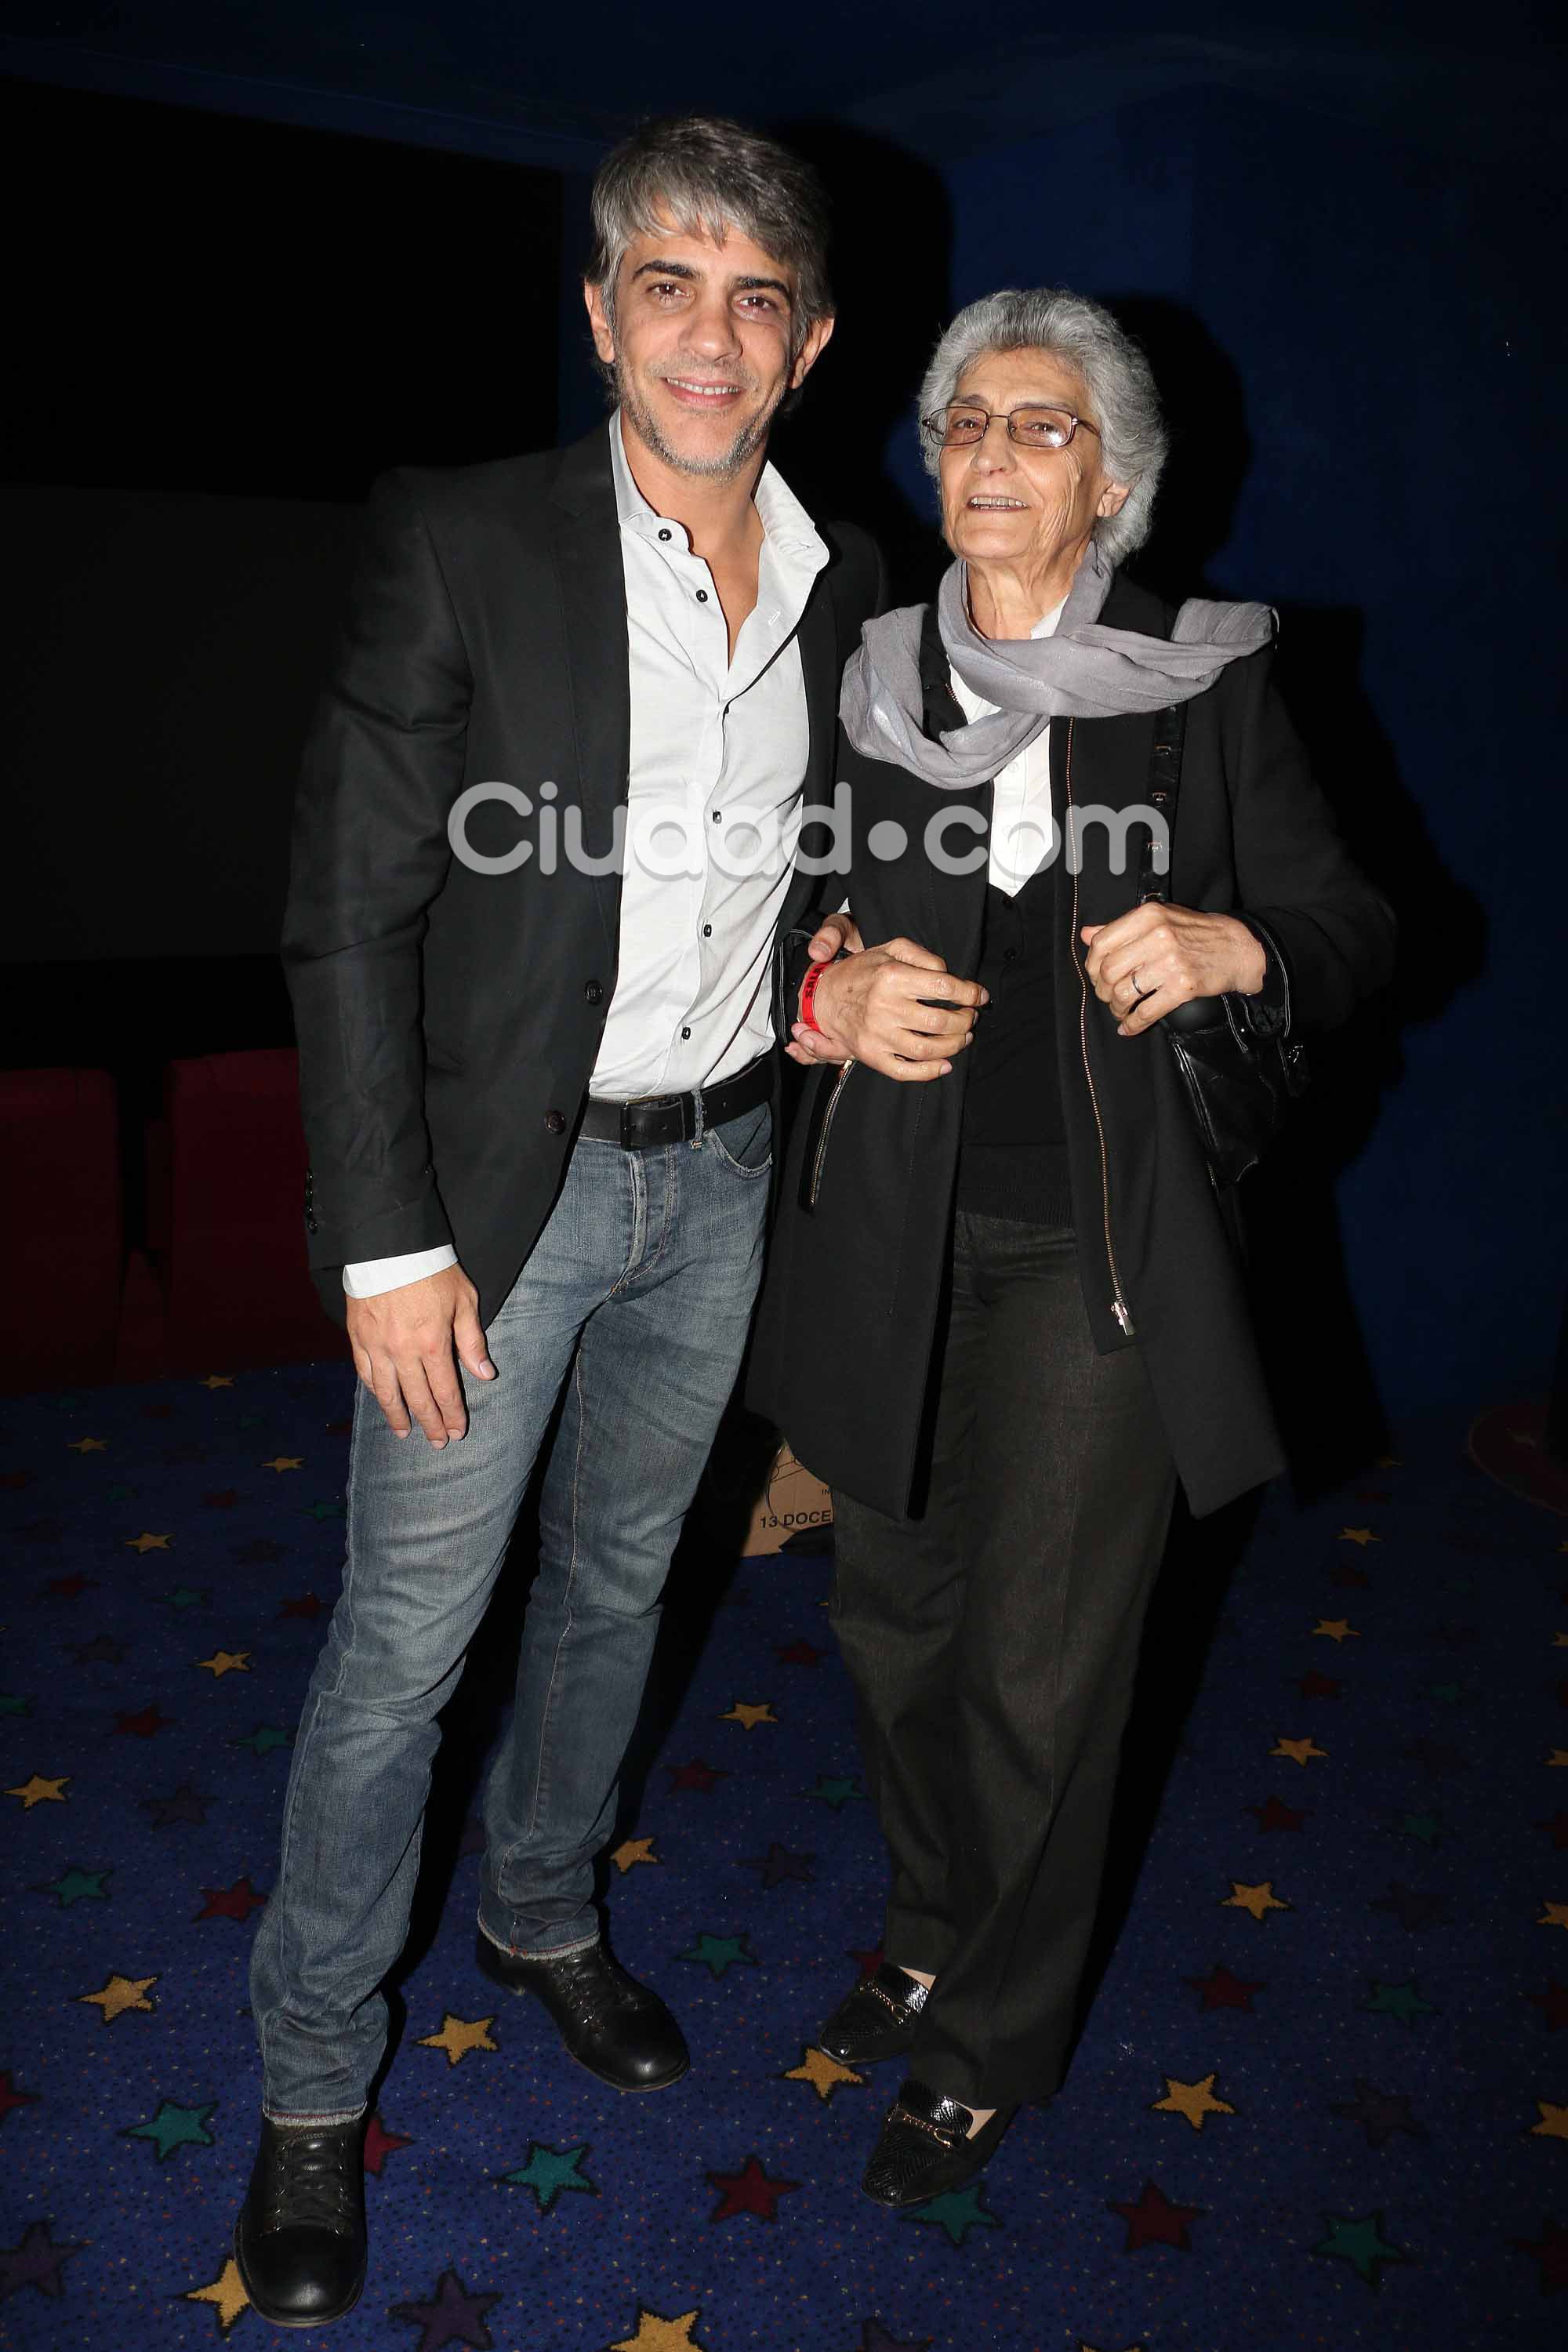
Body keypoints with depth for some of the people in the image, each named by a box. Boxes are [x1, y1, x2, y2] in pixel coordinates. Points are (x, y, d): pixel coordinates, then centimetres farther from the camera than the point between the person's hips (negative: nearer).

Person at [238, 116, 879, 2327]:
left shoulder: (848, 586, 2)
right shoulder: (460, 544, -13)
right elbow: (350, 915, -13)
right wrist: (388, 1242, -16)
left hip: (723, 1170, 5)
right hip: (505, 1175, -4)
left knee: (620, 1576, 21)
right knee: (403, 1641, 4)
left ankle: (544, 1912, 46)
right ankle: (314, 2079, 26)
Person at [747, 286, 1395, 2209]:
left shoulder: (1205, 688, -2)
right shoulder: (868, 688, 5)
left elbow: (1351, 924, 3)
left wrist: (1230, 947, -19)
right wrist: (829, 1004, -11)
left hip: (1095, 1253, -3)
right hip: (897, 1240, 3)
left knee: (1037, 1670, 3)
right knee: (896, 1617, 15)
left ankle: (992, 2046, 28)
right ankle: (934, 1936, 43)